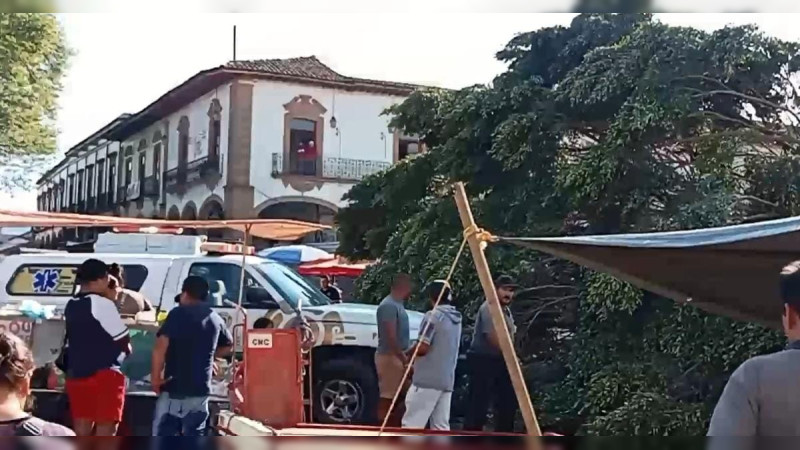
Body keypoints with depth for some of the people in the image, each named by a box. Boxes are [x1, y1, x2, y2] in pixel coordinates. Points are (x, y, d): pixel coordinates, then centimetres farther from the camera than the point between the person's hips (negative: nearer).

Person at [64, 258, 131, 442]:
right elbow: (123, 339, -9)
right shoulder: (102, 303, -12)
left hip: (76, 374, 7)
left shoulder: (71, 306, 11)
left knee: (82, 429, 11)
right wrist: (127, 350, 14)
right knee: (106, 428, -3)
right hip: (104, 374, -7)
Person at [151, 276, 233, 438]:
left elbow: (161, 346, -18)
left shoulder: (178, 313, -7)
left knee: (163, 435, 2)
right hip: (200, 390, 5)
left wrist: (155, 377, -9)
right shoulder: (215, 318, 12)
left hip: (174, 388, -5)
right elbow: (228, 346, 29)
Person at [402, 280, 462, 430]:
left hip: (427, 380, -8)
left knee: (412, 424, -5)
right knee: (441, 427, 7)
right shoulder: (456, 318, 13)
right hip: (447, 380, 8)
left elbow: (422, 348, -17)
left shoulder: (433, 316, -12)